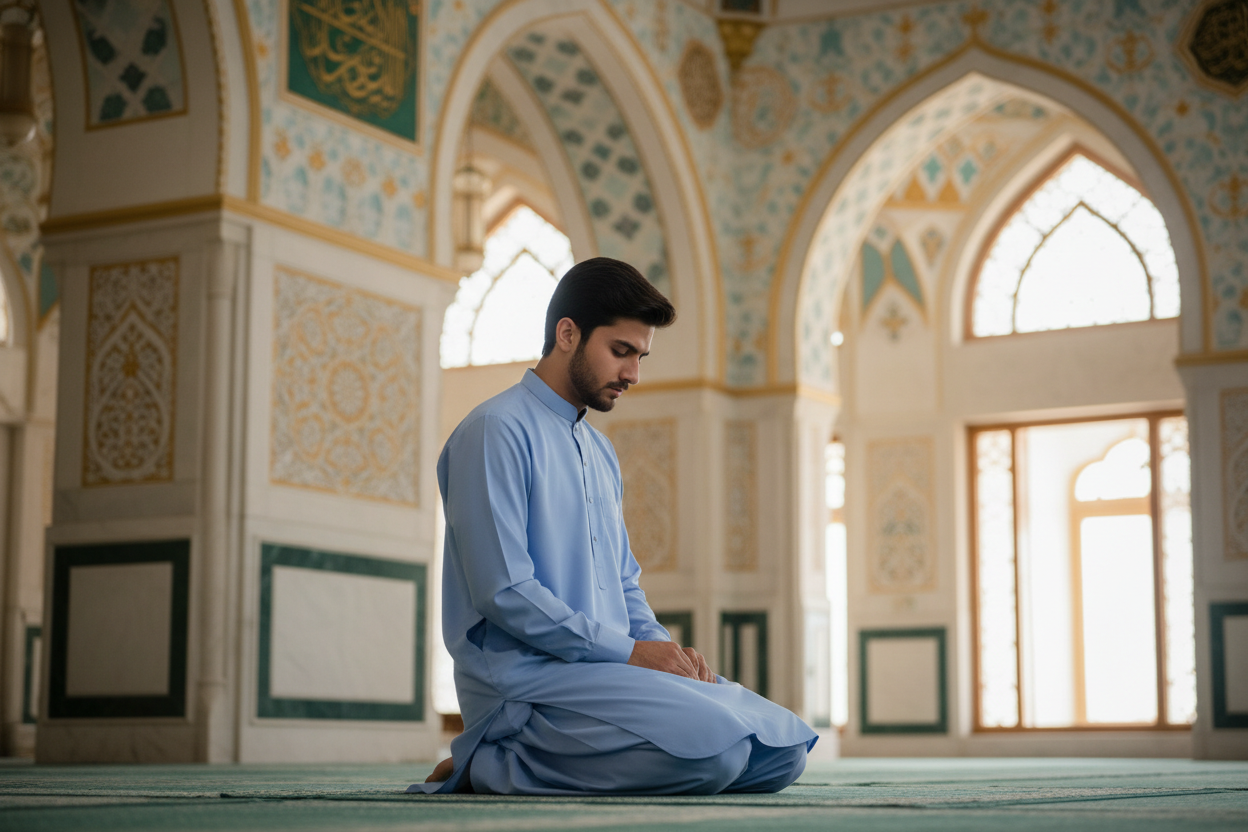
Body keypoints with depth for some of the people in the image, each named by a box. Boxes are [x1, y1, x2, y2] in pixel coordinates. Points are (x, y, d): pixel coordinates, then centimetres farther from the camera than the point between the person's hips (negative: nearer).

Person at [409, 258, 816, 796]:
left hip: (609, 668, 9)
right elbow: (504, 593, -16)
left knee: (787, 747, -3)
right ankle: (488, 765, -11)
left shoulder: (601, 453, 23)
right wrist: (630, 651, -14)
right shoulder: (496, 432, -7)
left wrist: (663, 646, 3)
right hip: (524, 679, -9)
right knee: (713, 744, -29)